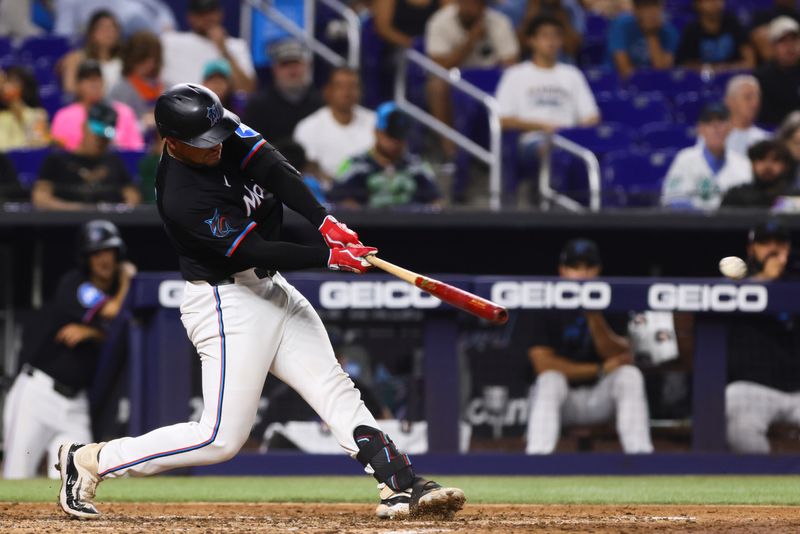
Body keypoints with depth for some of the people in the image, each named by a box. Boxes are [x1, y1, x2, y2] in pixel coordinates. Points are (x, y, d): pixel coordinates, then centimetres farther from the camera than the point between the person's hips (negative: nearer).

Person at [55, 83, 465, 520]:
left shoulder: (225, 132, -5)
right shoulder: (181, 198, -27)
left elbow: (274, 170, -16)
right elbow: (255, 252, -26)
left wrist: (325, 222, -30)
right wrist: (331, 258, -27)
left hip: (268, 288, 9)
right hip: (228, 307, -9)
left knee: (335, 389, 2)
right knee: (222, 438, -8)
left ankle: (403, 487, 0)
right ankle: (89, 461, 1)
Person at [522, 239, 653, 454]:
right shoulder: (544, 307, -9)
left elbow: (622, 357, -12)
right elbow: (544, 364, -17)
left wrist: (594, 316, -26)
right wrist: (600, 370, -17)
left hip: (599, 398, 3)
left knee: (630, 374, -23)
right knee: (551, 379, -34)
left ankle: (640, 455, -31)